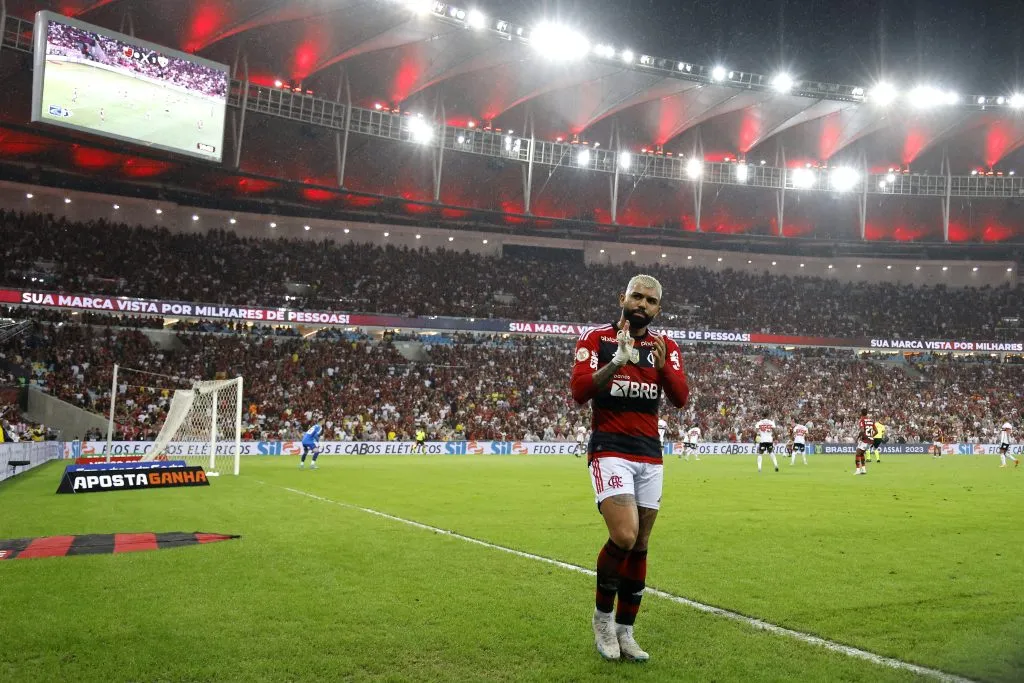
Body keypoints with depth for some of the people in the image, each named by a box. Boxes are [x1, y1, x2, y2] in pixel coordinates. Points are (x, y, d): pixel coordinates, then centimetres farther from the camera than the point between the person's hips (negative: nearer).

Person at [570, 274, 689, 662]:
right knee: (624, 537, -19)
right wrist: (617, 362, -23)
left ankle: (624, 631, 19)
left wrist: (663, 367, -21)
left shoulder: (666, 347, 10)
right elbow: (578, 393, -11)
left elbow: (681, 399, -2)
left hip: (650, 456, 5)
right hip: (610, 451, -4)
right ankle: (602, 616, 6)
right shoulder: (596, 339, 0)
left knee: (640, 547, 6)